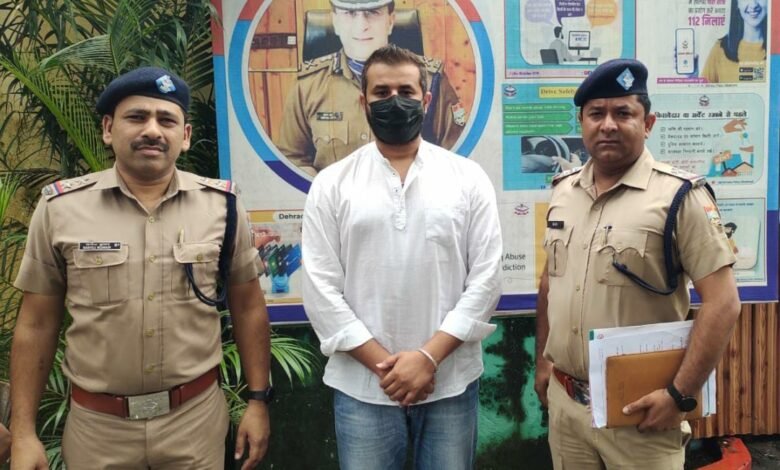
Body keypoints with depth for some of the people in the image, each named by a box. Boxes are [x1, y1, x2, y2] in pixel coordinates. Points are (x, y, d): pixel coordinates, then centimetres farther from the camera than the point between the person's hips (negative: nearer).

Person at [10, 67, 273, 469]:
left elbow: (247, 307, 2)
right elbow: (36, 324, 0)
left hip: (196, 416, 0)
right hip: (95, 425, 0)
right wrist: (23, 433, 0)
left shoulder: (222, 205, -5)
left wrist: (257, 400, 2)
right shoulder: (60, 208, -6)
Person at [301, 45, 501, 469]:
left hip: (451, 381, 1)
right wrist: (383, 364, -10)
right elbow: (321, 291, -4)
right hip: (362, 384, 0)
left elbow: (485, 278, -3)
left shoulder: (468, 178, 2)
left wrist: (429, 356, -12)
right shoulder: (331, 185, 1)